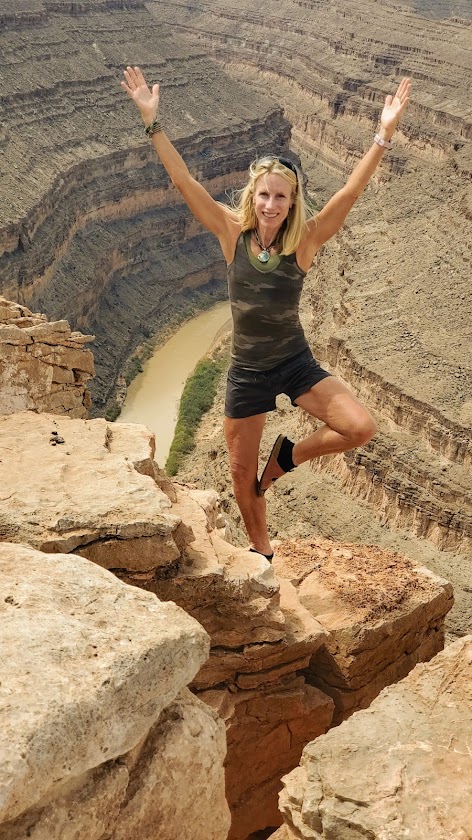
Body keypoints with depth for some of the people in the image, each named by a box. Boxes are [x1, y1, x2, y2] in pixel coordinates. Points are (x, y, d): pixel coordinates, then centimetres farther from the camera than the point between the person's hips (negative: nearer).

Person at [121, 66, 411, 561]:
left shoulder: (303, 241, -13)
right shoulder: (233, 234, -11)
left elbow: (351, 192, -22)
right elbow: (183, 182, -15)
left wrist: (385, 133, -31)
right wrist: (152, 121, -21)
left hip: (297, 363, 0)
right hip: (247, 372, 1)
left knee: (361, 428, -19)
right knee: (242, 472, 11)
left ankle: (289, 456, 11)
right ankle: (261, 551, 39)